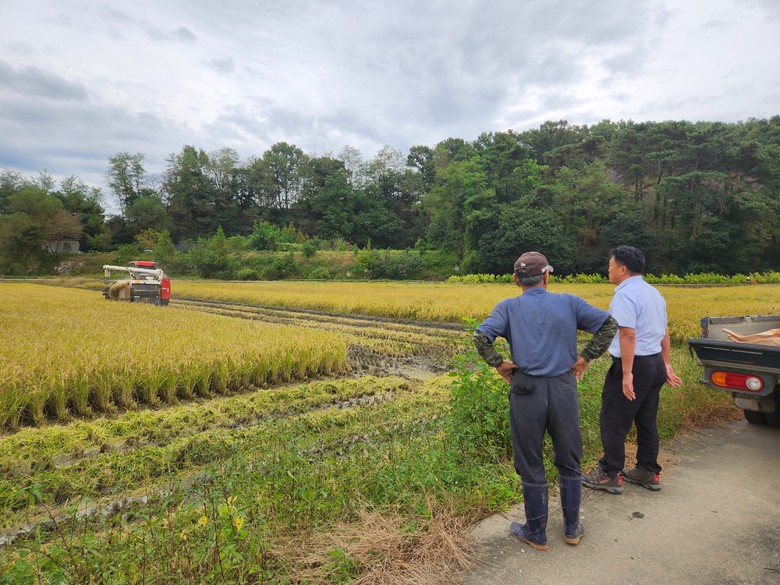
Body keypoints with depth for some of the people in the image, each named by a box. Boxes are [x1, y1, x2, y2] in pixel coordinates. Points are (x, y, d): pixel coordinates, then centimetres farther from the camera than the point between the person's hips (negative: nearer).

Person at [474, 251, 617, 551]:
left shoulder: (508, 307, -3)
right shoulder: (569, 303, 3)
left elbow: (481, 336, -18)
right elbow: (609, 324, -2)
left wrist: (498, 363, -6)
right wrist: (586, 357, 1)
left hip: (526, 392, -2)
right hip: (564, 390, 2)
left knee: (531, 467, 12)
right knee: (569, 464, 20)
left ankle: (536, 533, 26)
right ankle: (572, 528, 34)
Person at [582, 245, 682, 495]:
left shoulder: (625, 294, -17)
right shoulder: (654, 293, 14)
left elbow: (628, 335, -24)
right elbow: (664, 333, 18)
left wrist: (627, 374, -26)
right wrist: (666, 364, 24)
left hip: (633, 364, -10)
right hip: (655, 363, 10)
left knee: (613, 422, 1)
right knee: (647, 421, 18)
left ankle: (610, 475, 9)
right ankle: (648, 472, 28)